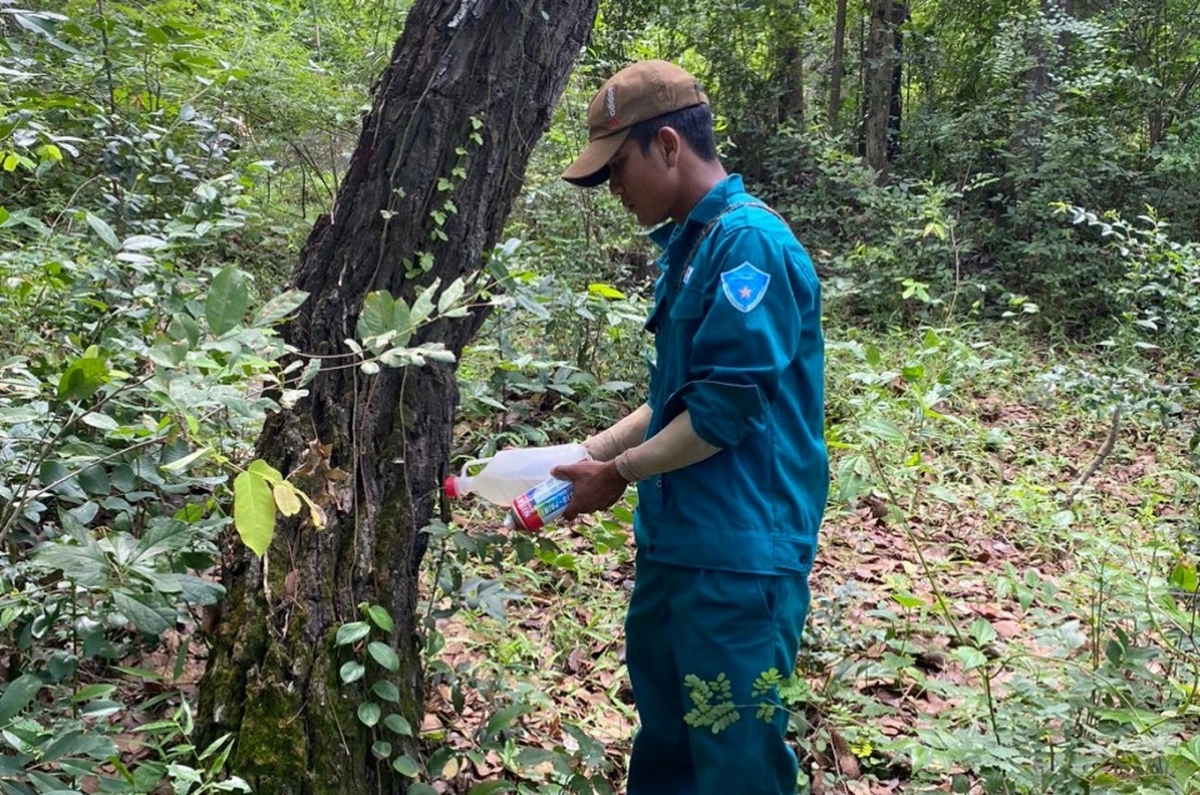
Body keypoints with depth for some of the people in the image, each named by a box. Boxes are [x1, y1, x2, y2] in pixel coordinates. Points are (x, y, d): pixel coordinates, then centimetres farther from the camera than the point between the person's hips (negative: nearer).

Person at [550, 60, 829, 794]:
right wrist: (588, 452, 12)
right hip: (679, 541, 9)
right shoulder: (691, 243, 12)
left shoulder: (750, 243, -17)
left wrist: (618, 473, -9)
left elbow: (724, 410, -20)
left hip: (740, 554, -9)